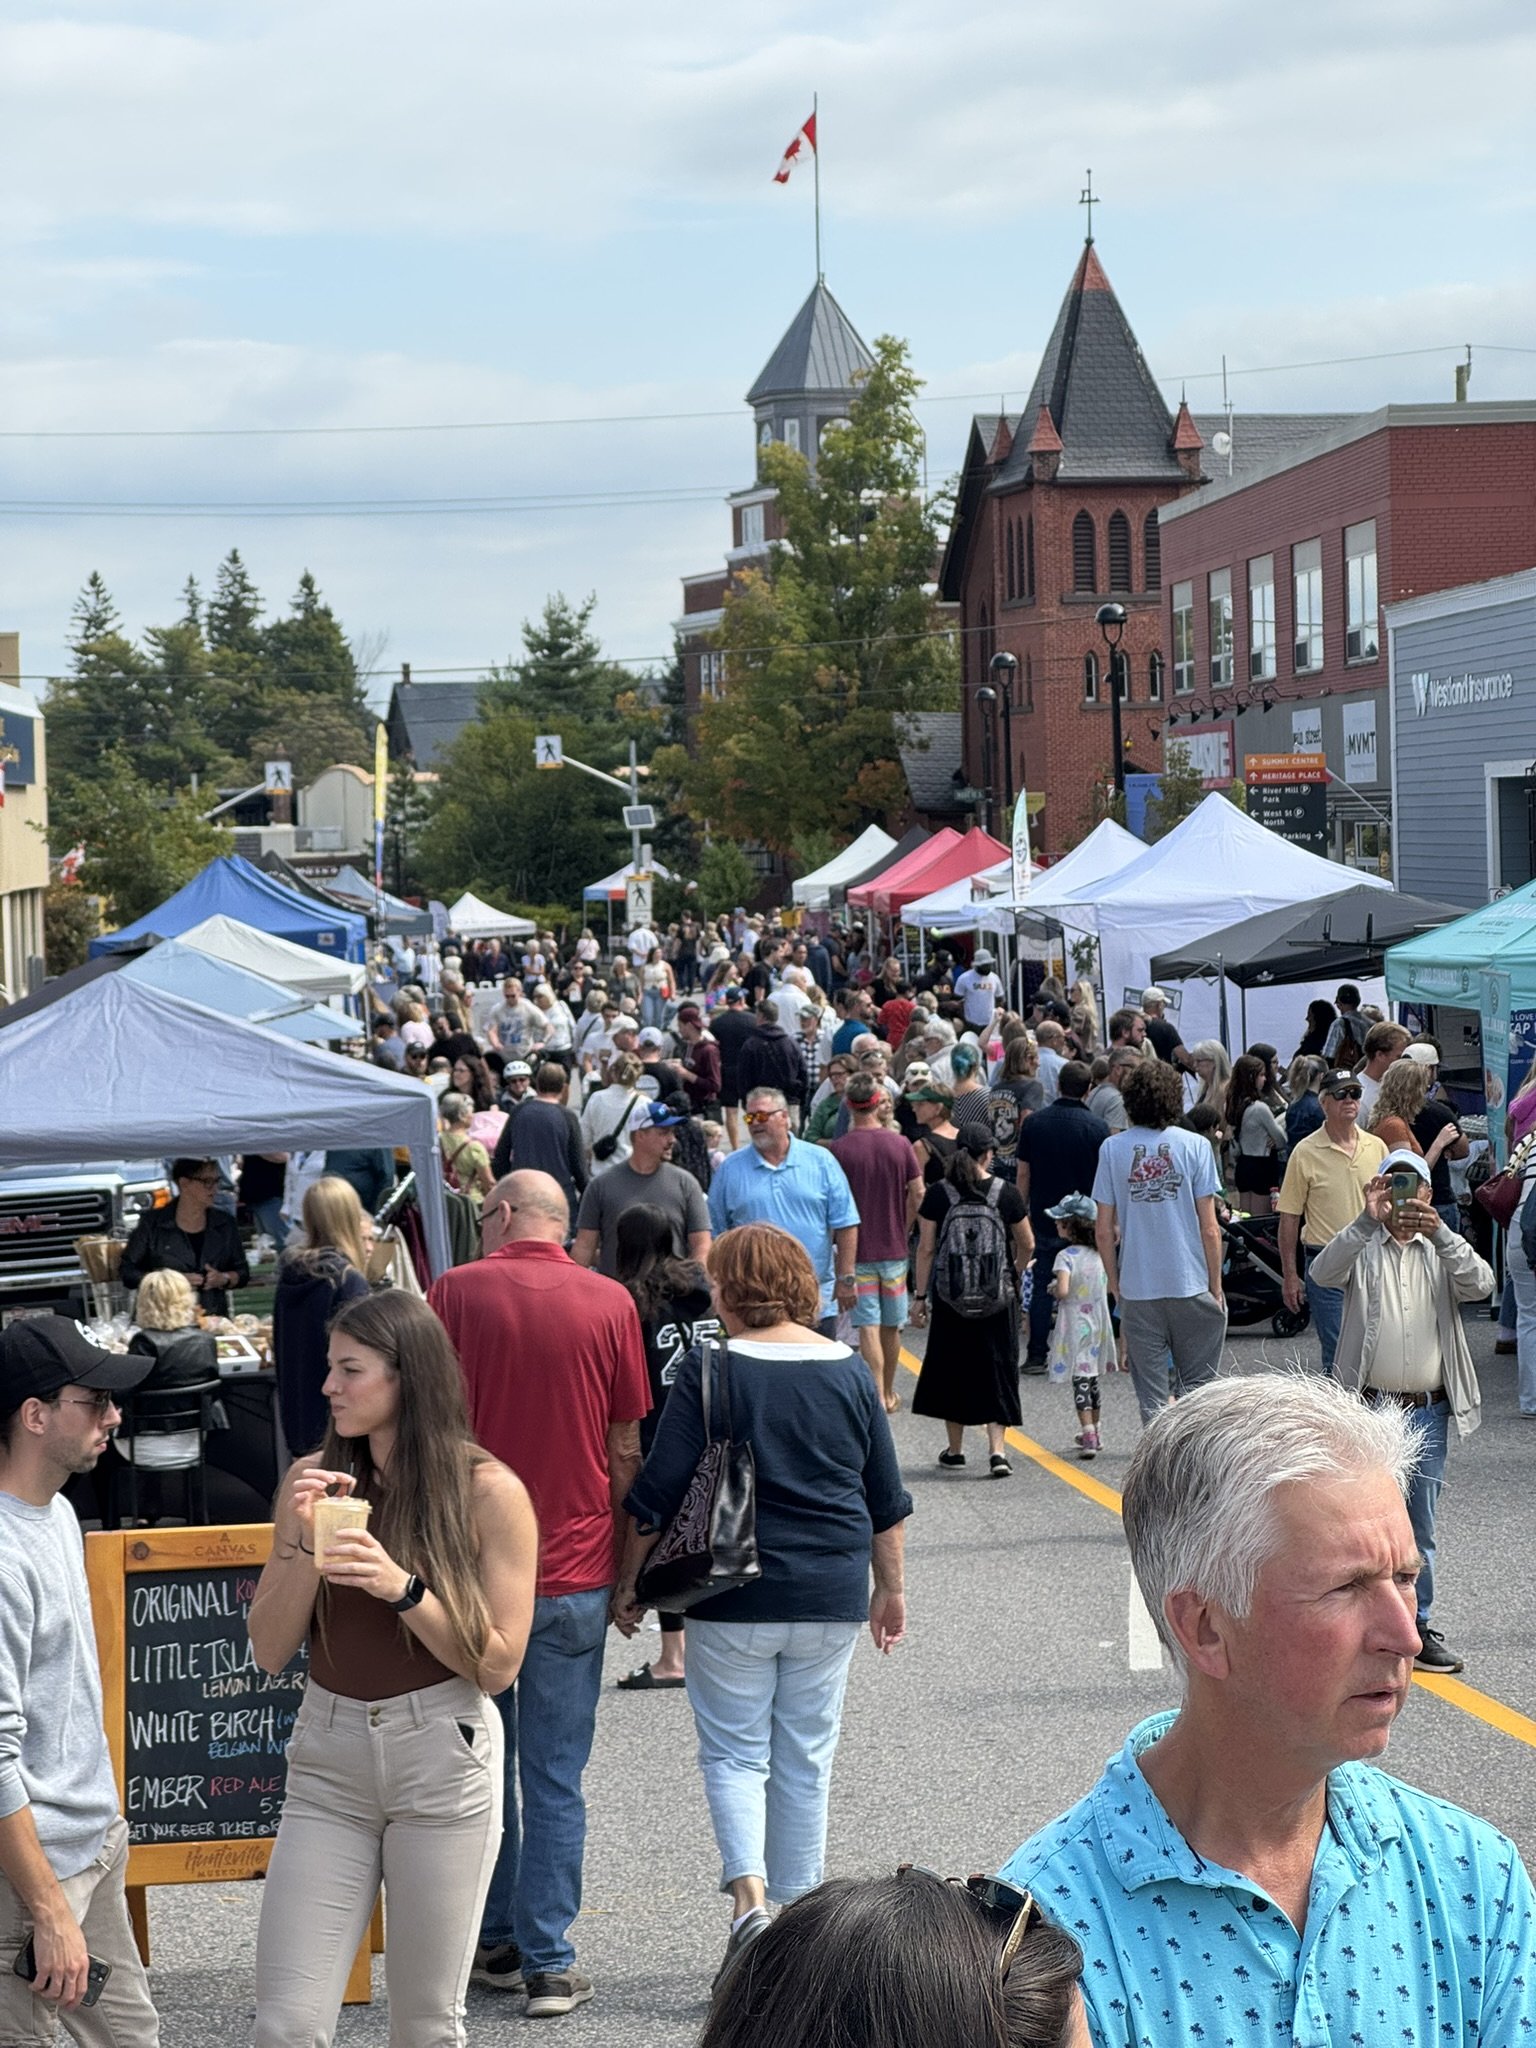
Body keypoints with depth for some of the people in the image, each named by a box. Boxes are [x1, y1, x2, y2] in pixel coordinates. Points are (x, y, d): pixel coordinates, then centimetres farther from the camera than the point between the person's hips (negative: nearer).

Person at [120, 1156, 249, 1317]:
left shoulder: (225, 1223, 13)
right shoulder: (152, 1223, 3)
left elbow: (243, 1274, 20)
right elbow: (127, 1273, 1)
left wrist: (224, 1279, -2)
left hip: (213, 1320, 3)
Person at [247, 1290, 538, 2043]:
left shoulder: (488, 1493, -6)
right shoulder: (312, 1481, 4)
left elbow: (497, 1664, -7)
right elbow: (269, 1651, 3)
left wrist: (402, 1587, -19)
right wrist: (304, 1545, -12)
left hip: (441, 1761, -3)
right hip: (327, 1756, 3)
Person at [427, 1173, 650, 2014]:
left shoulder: (456, 1291, -5)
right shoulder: (609, 1303, -2)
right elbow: (626, 1449, 1)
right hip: (576, 1571, 0)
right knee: (555, 1778, 5)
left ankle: (496, 1943, 22)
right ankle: (548, 1962, 5)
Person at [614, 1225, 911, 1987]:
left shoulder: (709, 1370, -8)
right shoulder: (848, 1370, 3)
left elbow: (658, 1493, -8)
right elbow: (886, 1498, 9)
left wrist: (628, 1582, 3)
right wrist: (889, 1587, 21)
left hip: (733, 1596, -3)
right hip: (830, 1599, 3)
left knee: (734, 1752, 6)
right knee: (806, 1759, 12)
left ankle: (749, 1895, -14)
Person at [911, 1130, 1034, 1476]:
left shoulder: (938, 1195, -5)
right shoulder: (1006, 1194, -4)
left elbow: (926, 1248, -3)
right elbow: (1027, 1245, 4)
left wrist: (920, 1296, 3)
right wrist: (1015, 1274, 24)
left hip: (950, 1300, 0)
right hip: (998, 1300, 0)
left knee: (951, 1369, 13)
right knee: (996, 1369, 5)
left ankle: (955, 1449, 21)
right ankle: (997, 1449, -7)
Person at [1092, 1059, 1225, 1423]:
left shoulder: (1113, 1149, -1)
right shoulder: (1194, 1147, -5)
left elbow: (1104, 1232, 0)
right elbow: (1209, 1229, -4)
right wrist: (1216, 1287, 5)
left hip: (1137, 1289, 1)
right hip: (1191, 1284, -1)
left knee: (1152, 1394, 7)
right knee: (1197, 1386, 8)